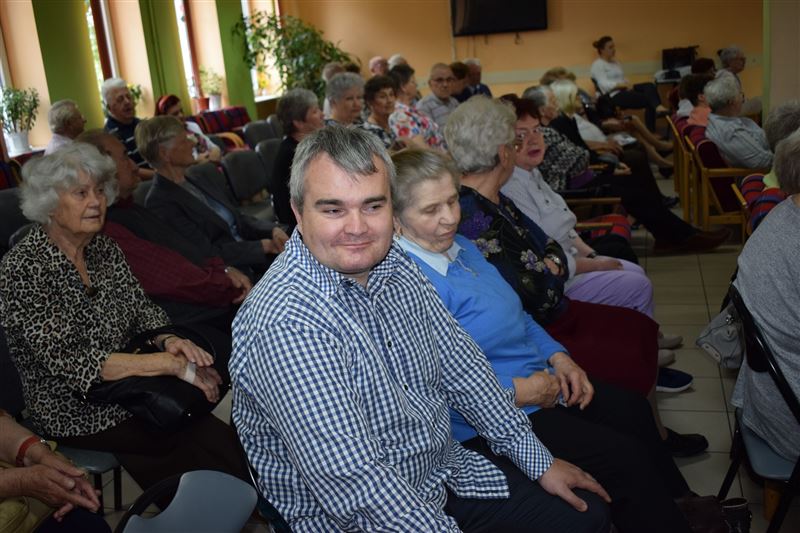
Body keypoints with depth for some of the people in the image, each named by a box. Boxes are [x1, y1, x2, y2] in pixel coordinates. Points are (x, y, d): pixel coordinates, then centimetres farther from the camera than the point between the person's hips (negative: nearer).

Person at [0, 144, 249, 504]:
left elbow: (141, 307, 8)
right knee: (214, 442, -19)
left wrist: (168, 339, -16)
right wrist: (172, 363, -26)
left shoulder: (103, 248, 4)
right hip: (77, 411, -5)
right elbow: (70, 362, -23)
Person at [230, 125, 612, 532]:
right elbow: (352, 483, -29)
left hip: (446, 473, 8)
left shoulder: (395, 265, -3)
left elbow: (461, 368, 5)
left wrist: (539, 462, 7)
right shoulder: (284, 324, -28)